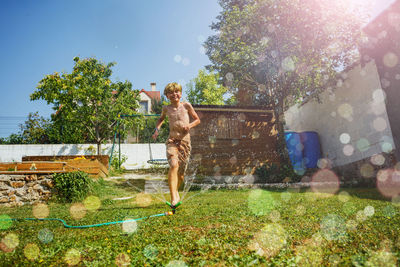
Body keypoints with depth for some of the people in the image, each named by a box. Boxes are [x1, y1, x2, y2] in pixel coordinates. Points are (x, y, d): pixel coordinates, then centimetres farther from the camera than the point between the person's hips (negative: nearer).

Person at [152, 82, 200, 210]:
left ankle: (175, 192, 33)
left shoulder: (186, 105, 3)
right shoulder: (166, 108, 7)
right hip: (172, 140, 0)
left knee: (181, 172, 5)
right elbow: (161, 119, 29)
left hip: (185, 141, 0)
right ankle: (174, 197, -26)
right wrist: (157, 129, 10)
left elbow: (197, 119, 12)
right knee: (174, 165, -26)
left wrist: (190, 125, -8)